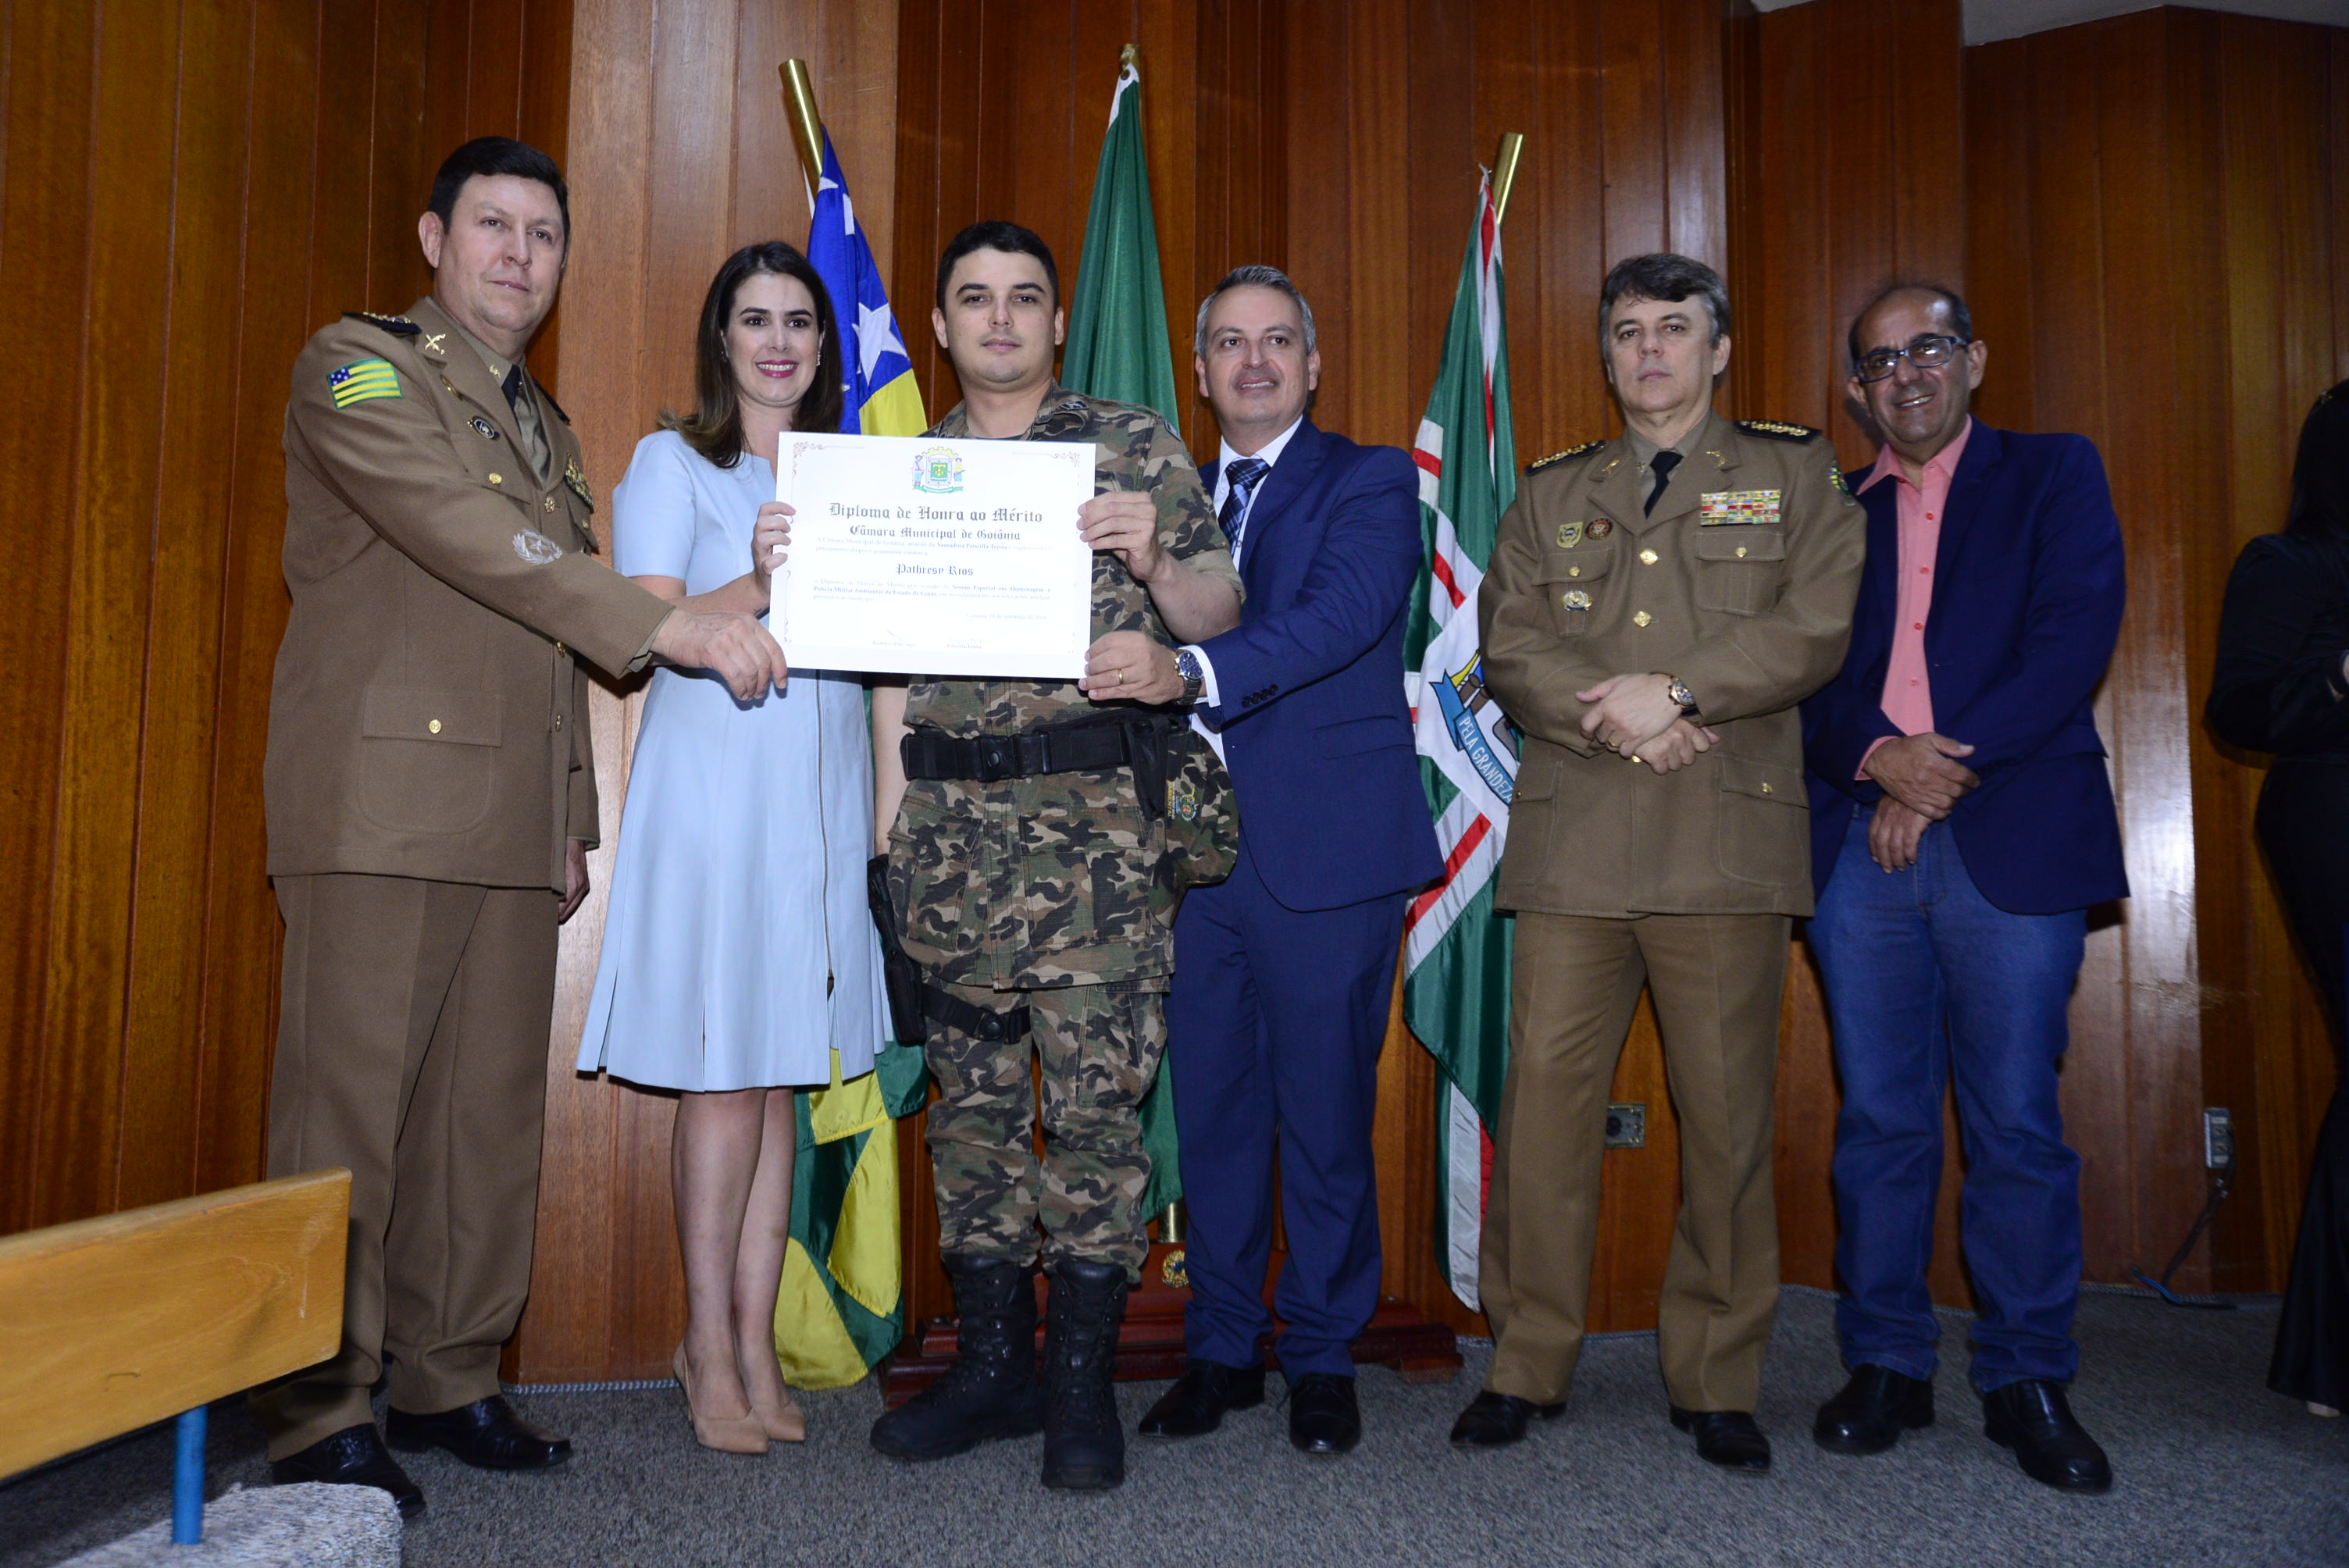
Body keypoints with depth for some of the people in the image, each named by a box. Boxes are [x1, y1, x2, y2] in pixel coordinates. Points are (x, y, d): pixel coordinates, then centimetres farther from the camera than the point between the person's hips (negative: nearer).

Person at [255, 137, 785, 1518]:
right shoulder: (358, 368, 0)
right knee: (352, 1108, -3)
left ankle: (450, 1381, 18)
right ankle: (319, 1417, 7)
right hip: (384, 802, -7)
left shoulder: (548, 428, 23)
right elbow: (475, 540, -16)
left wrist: (573, 819, 18)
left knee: (493, 1112, 7)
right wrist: (673, 624, -23)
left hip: (513, 825, 7)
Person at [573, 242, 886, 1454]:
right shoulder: (672, 464, 3)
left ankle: (754, 1343, 15)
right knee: (725, 1079, -3)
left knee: (782, 1080, 7)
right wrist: (754, 588, -25)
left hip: (821, 800, 5)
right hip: (713, 794, -4)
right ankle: (710, 1346, 11)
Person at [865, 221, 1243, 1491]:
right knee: (971, 1093, 8)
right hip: (950, 821, 4)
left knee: (1094, 1091, -3)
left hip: (1093, 814, -3)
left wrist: (1153, 554, -15)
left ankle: (1083, 1380, 10)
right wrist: (891, 811, 5)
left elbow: (1218, 615, 3)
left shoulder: (1135, 444, 6)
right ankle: (993, 1361, 21)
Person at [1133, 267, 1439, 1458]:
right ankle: (1221, 1349, 24)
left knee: (1324, 1110, 4)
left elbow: (1342, 614, -18)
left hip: (1324, 847, -4)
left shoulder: (1369, 483, 2)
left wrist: (1195, 670, -30)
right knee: (1211, 1109, 9)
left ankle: (1323, 1358, 20)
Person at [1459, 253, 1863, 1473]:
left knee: (1726, 1113, 1)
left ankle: (1717, 1382, 14)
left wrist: (1676, 692, -11)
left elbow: (1818, 628, 0)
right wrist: (1615, 719, -8)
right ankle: (1528, 1362, 12)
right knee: (1544, 1095, -1)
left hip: (1727, 837, -1)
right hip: (1571, 839, 2)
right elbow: (1508, 649, 8)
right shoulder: (1550, 495, 21)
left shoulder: (1794, 473, 15)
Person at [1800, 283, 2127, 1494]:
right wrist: (1878, 757, -12)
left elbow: (2076, 633, -3)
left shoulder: (2053, 475, 11)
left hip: (2012, 842, -2)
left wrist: (1948, 769, -10)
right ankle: (1886, 1367, 16)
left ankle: (2027, 1382, 13)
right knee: (1879, 1120, 5)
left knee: (2017, 1125, 0)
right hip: (1863, 844, 2)